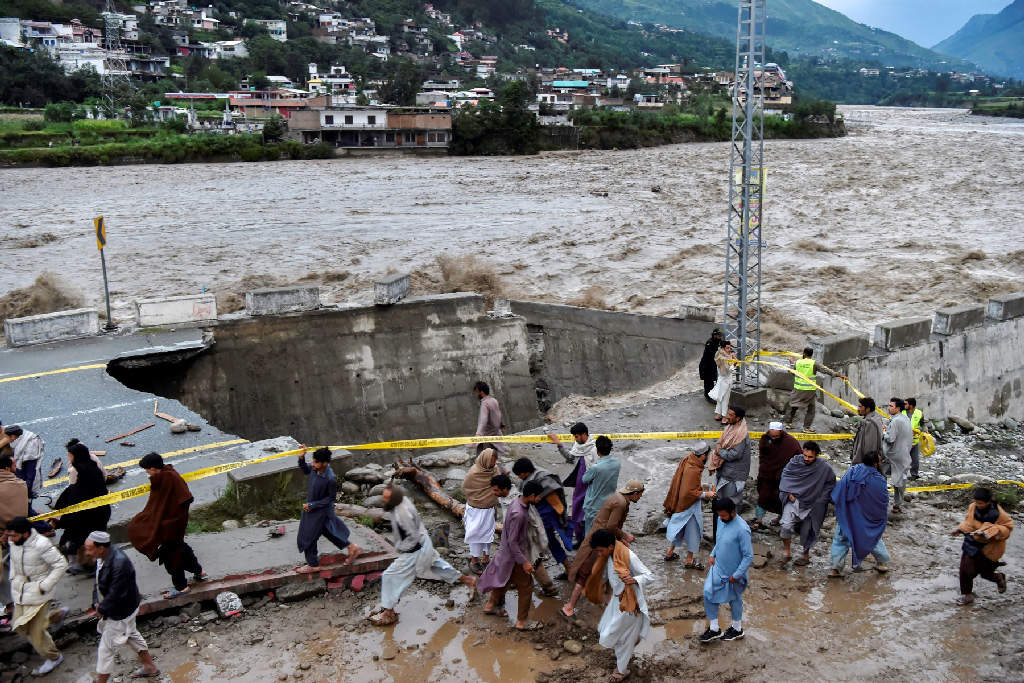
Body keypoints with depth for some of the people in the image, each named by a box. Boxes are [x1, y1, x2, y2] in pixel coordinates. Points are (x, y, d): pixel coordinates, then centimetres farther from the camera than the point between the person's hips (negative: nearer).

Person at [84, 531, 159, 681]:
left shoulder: (119, 564, -36)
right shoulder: (103, 556, -8)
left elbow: (116, 595, -31)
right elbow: (99, 582, 4)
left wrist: (101, 609, -17)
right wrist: (97, 603, -7)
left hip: (121, 612, -10)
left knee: (106, 649, 2)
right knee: (132, 635, 27)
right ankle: (150, 667, 45)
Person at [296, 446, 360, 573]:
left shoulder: (330, 479, -34)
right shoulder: (315, 469, -16)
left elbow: (331, 497, -21)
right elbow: (306, 471, 7)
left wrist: (312, 505, -22)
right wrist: (301, 458, -11)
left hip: (320, 511, -7)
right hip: (311, 507, 7)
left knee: (307, 537, 9)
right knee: (329, 531, 24)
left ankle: (313, 565, 31)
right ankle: (352, 548, 40)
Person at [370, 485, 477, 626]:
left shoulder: (402, 513, -35)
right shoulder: (403, 500, -8)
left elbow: (413, 538, -28)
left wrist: (399, 548, -15)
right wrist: (396, 539, 10)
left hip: (415, 551, -9)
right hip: (423, 545, 9)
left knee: (390, 576, -3)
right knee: (437, 565, 28)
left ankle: (388, 613, 9)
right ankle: (467, 580, 44)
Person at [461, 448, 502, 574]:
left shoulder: (495, 470, -8)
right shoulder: (474, 473, -22)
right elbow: (465, 488, -8)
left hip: (489, 509, 5)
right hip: (476, 510, -5)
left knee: (488, 533, 16)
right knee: (476, 534, 6)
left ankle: (486, 557, 32)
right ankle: (474, 560, 20)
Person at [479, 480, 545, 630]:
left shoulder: (516, 502, -5)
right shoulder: (518, 514, -34)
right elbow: (512, 541, -28)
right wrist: (524, 561, -23)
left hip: (507, 552, 9)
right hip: (514, 556, -9)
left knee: (505, 579, 28)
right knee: (526, 586, 6)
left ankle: (490, 605, 47)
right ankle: (522, 622, 19)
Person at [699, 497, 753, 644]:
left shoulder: (742, 530, -30)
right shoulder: (721, 521, -6)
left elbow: (749, 556, -24)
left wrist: (737, 575, -20)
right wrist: (713, 554, 2)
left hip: (733, 573, -7)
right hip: (718, 568, 7)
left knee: (734, 599, 14)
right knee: (709, 594, 5)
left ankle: (737, 630, 37)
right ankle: (714, 629, 20)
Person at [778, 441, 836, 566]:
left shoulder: (825, 468, -13)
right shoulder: (795, 462, -8)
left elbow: (831, 484, 2)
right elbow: (785, 476, 6)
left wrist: (821, 500, -5)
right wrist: (789, 493, -6)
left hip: (812, 505, -1)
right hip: (794, 500, 1)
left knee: (807, 531, 10)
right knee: (786, 525, -16)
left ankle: (805, 554, 37)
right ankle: (787, 551, 6)